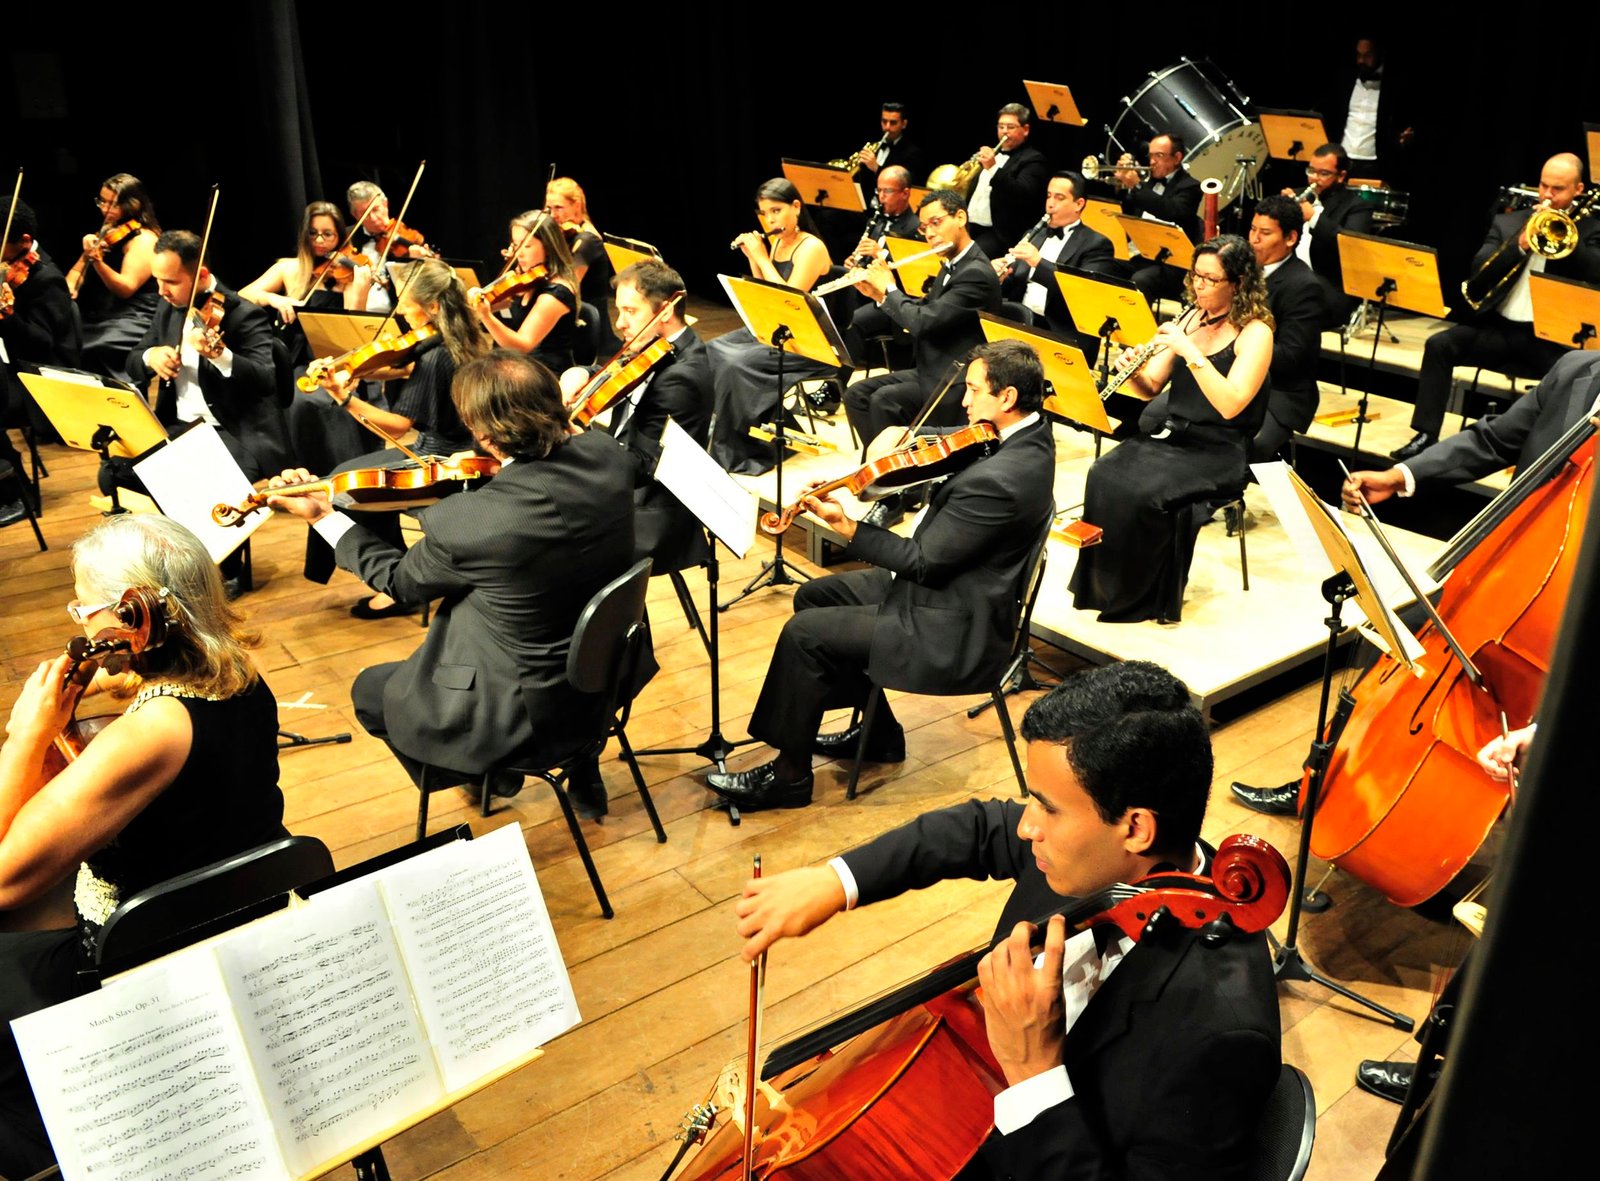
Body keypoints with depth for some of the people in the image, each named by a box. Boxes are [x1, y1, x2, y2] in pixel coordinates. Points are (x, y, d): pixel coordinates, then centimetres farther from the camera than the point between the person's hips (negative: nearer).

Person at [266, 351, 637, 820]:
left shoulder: (468, 522, -31)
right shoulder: (609, 454, -17)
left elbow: (400, 580, -8)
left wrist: (325, 517, 2)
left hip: (533, 709, -6)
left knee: (370, 692, 17)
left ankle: (488, 773, 34)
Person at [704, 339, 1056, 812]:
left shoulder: (999, 480, -31)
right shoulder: (1030, 432, -1)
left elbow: (924, 561, -24)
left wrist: (844, 525, -18)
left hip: (954, 631, -11)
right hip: (952, 586, 11)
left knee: (805, 633, -12)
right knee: (814, 596, 14)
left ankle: (789, 774, 5)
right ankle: (878, 733, 26)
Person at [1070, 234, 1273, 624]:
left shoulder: (1255, 333, -9)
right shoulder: (1191, 320, 11)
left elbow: (1230, 405, -23)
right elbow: (1149, 389, 11)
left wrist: (1190, 351, -26)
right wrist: (1133, 370, -11)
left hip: (1217, 454, -6)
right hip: (1170, 437, 6)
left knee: (1145, 493, -31)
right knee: (1104, 474, -22)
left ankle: (1143, 596, -11)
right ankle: (1102, 584, -13)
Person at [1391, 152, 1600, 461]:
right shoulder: (1506, 223, 15)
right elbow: (1477, 269, 2)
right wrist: (1519, 244, -12)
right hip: (1498, 326, 2)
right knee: (1439, 345, -22)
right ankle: (1426, 434, -19)